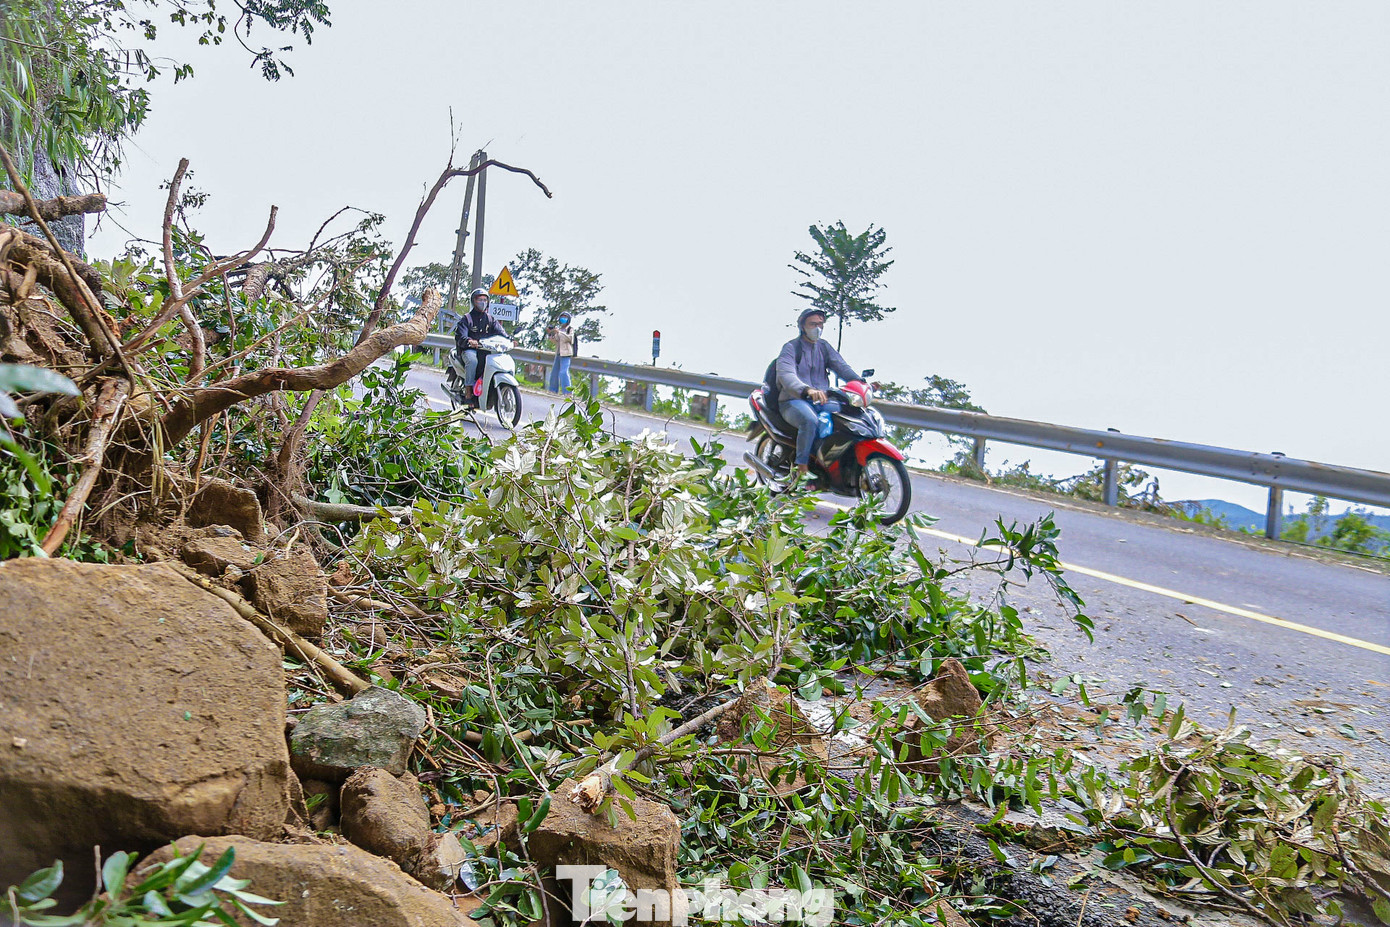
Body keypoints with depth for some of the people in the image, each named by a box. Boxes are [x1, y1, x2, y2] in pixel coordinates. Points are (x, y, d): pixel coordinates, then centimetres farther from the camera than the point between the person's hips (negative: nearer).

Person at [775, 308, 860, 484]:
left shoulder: (824, 348, 16)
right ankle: (802, 469, -28)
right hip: (793, 401, -6)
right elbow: (786, 375, -23)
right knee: (810, 420, -37)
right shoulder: (791, 348, -5)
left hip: (820, 401, 6)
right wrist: (807, 390, -43)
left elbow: (841, 367, 2)